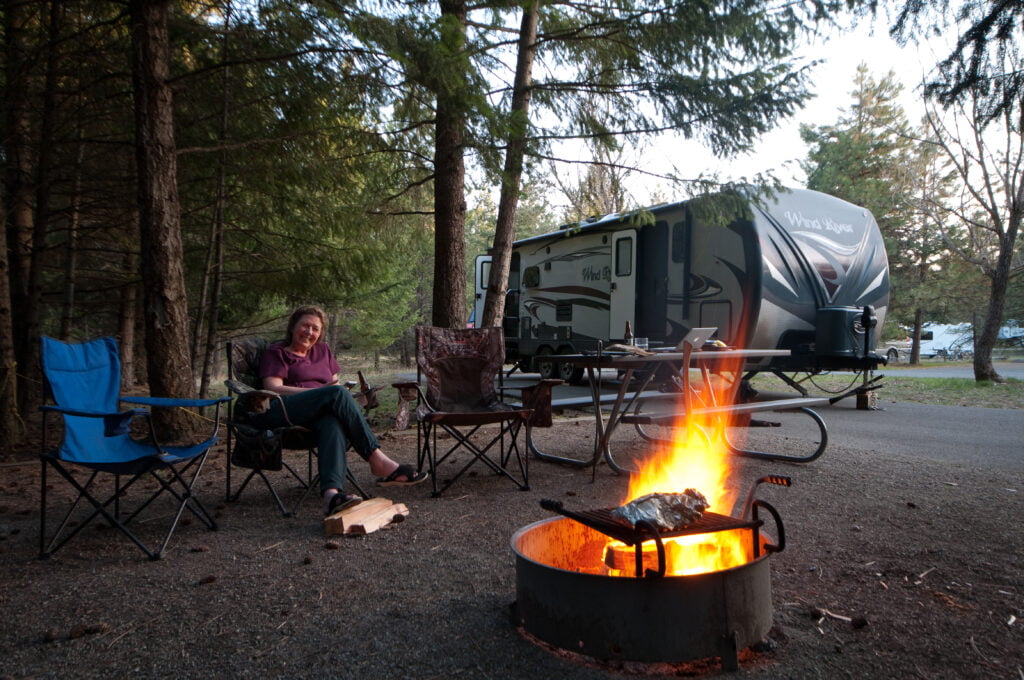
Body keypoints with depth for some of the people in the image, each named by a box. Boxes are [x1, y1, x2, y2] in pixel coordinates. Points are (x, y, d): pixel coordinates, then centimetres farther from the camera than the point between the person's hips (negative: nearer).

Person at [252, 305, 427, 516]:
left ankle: (331, 493, -59)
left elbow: (335, 382, 27)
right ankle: (378, 461, -36)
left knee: (333, 423, -36)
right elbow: (273, 388, -2)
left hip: (318, 415, 4)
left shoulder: (323, 350, 29)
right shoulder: (276, 352, 14)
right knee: (337, 393, -31)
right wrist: (321, 392, -11)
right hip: (280, 414, -4)